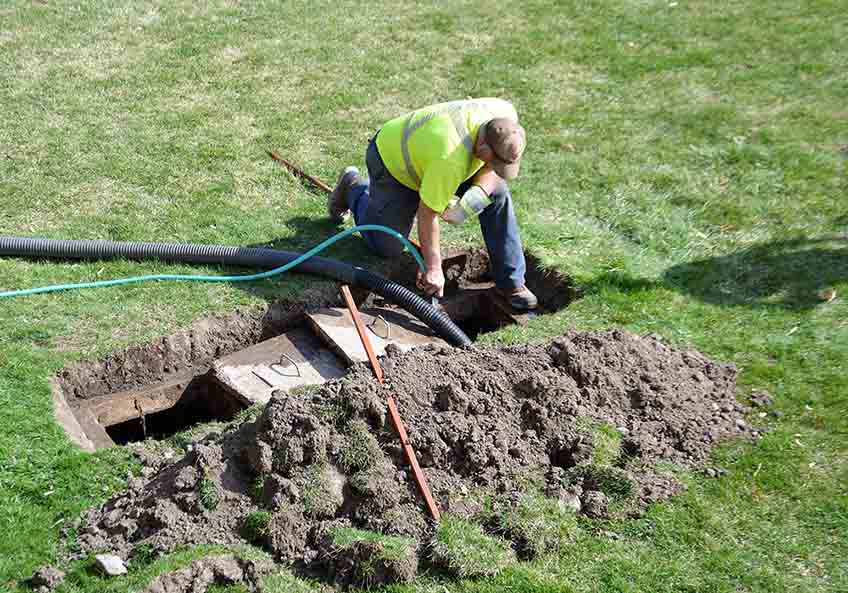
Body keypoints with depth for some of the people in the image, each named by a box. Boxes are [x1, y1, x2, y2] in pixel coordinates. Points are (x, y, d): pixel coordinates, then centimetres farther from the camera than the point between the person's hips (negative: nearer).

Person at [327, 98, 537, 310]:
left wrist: (477, 194, -28)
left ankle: (511, 282, -2)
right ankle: (355, 188, 27)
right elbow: (427, 213, -32)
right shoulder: (451, 158, -44)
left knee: (497, 191, -13)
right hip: (392, 160, -6)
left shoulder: (506, 116, -25)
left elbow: (492, 167, -8)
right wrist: (433, 267, -24)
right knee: (388, 247, 1)